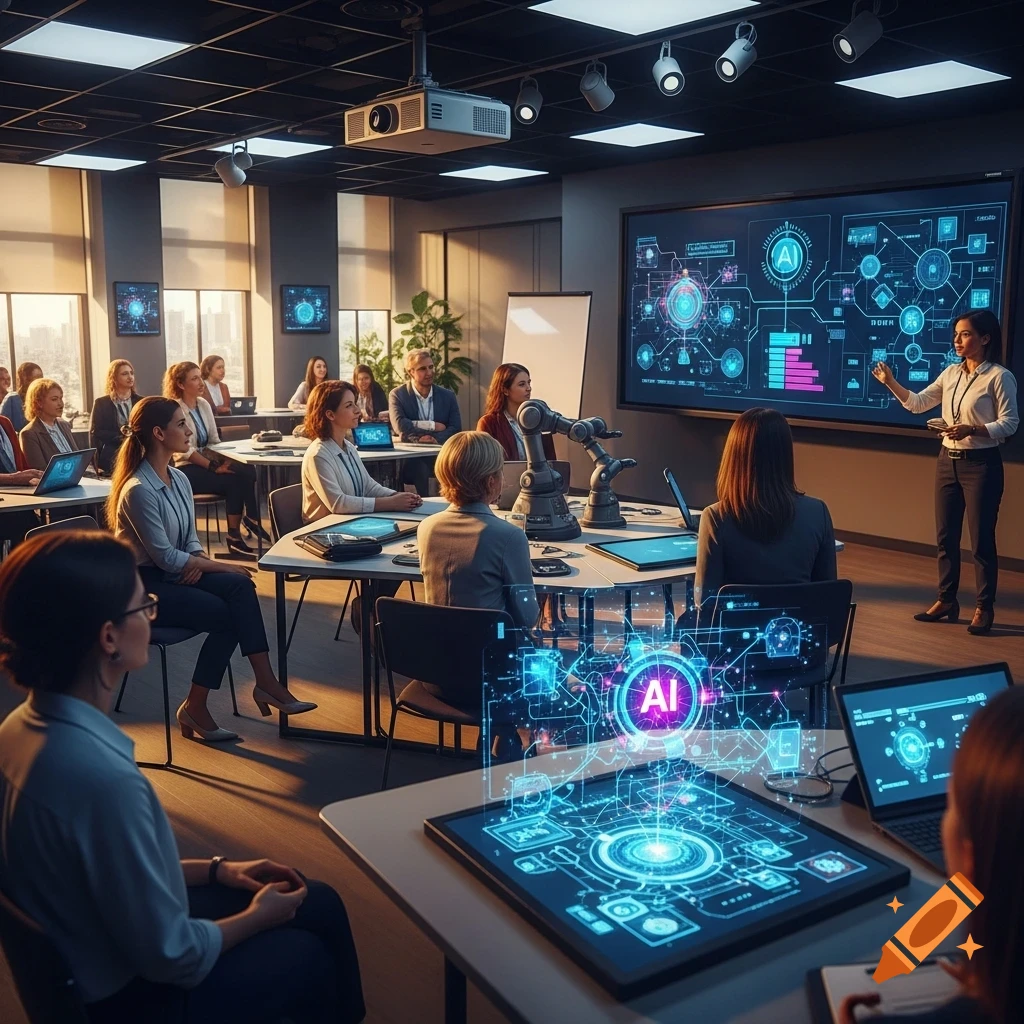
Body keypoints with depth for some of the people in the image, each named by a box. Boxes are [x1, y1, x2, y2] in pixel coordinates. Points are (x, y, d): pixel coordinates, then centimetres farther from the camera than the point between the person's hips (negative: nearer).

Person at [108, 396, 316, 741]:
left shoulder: (178, 479, 7)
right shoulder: (139, 490, -20)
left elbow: (190, 538, 12)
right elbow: (165, 556, -19)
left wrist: (199, 560, -11)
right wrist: (220, 566, -14)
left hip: (174, 573, 7)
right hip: (143, 585, -7)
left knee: (239, 587, -19)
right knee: (226, 614, -22)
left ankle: (265, 681, -20)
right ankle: (194, 709, -8)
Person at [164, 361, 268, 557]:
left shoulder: (204, 404, 11)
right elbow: (185, 451, -17)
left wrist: (225, 461, -7)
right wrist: (214, 467, -23)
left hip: (208, 463, 6)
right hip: (187, 469, -6)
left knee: (247, 472, -23)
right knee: (234, 481, -26)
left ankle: (250, 520, -19)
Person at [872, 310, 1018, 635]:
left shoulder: (999, 376, -10)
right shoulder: (951, 373, 9)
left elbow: (1009, 423, -12)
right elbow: (918, 404, 11)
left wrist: (972, 429, -26)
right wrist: (890, 382, -2)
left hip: (981, 464, -7)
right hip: (948, 461, 7)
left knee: (981, 539, -1)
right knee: (945, 536, 10)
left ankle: (984, 608, 9)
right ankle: (946, 600, 20)